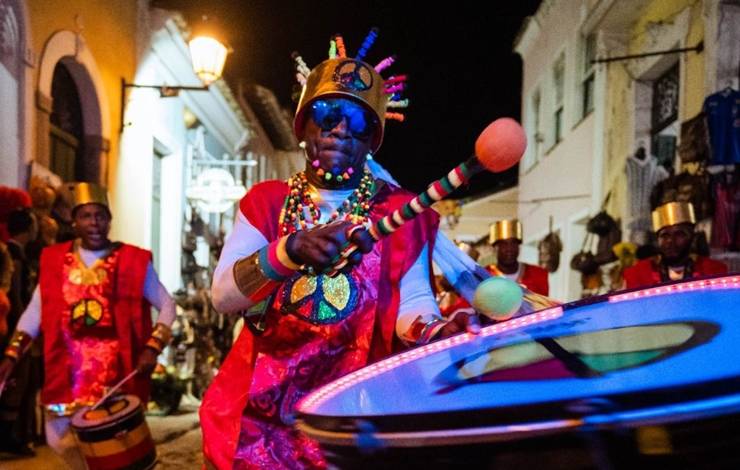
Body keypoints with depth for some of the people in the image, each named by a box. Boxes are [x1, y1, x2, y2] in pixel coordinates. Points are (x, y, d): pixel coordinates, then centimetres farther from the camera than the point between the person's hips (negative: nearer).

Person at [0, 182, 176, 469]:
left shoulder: (133, 261, -1)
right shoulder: (55, 260, 6)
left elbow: (167, 306, 3)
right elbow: (35, 311, 9)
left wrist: (153, 347, -11)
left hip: (117, 371, -3)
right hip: (68, 369, 3)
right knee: (60, 439, 5)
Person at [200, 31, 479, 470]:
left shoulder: (397, 210, -1)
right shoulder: (267, 201, 2)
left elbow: (411, 301, -9)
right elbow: (223, 294, -11)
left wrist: (436, 330, -32)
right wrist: (292, 249, -29)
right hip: (260, 405, 1)